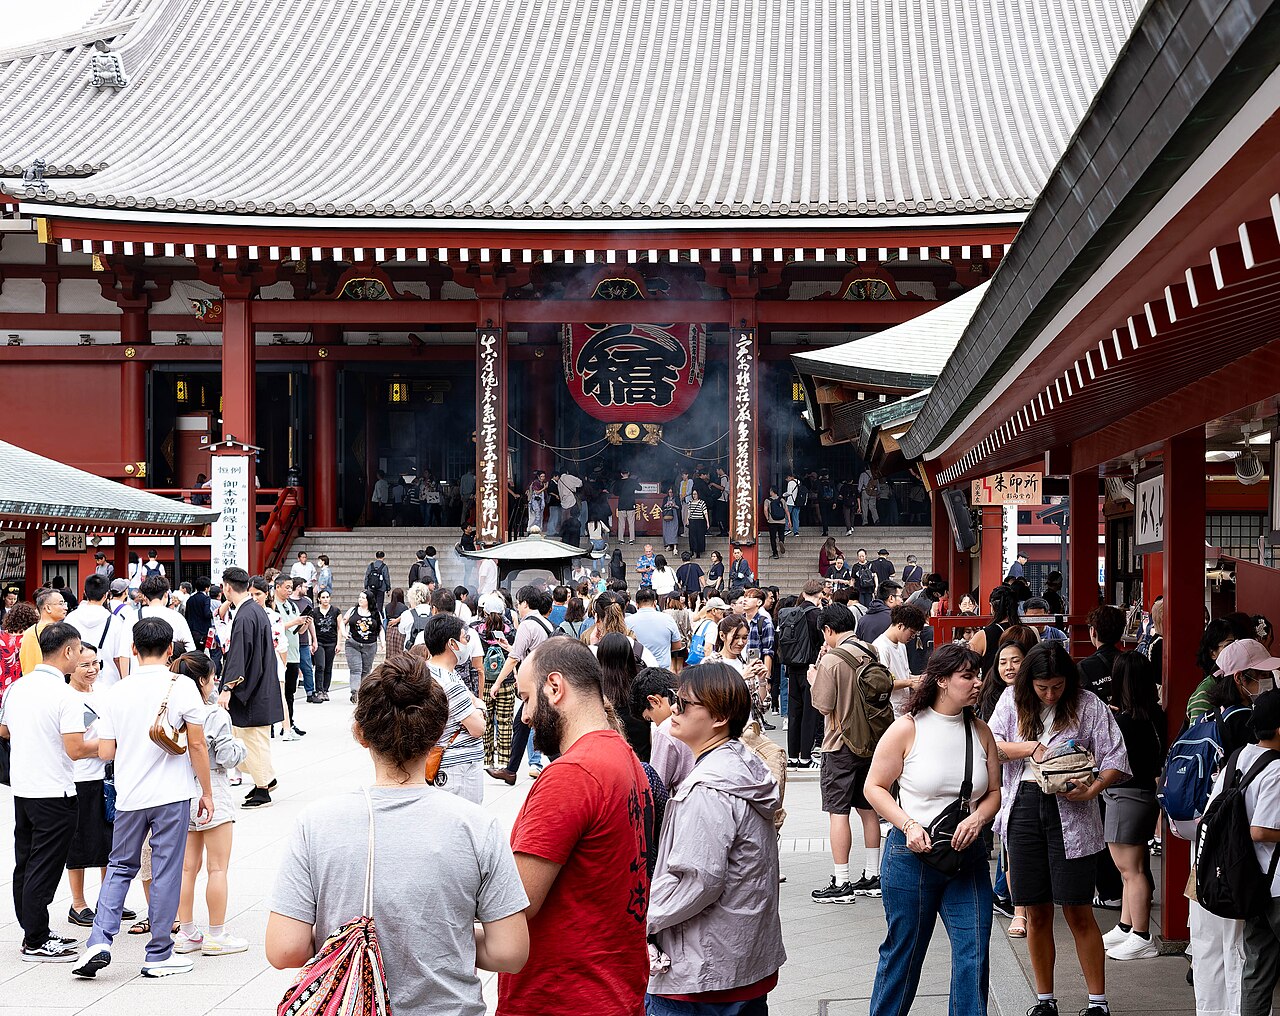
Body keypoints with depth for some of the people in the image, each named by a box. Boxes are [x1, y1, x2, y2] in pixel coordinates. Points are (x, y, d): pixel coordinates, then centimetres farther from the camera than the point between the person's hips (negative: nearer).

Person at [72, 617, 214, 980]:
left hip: (129, 797, 3)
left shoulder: (116, 693, 0)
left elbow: (105, 752, 2)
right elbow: (197, 746, -7)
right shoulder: (182, 687, -8)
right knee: (166, 872, 4)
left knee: (120, 868, 17)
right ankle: (159, 956, 9)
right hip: (172, 795, -3)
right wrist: (207, 793, 2)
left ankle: (99, 942, 4)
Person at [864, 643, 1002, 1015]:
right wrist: (908, 824, -17)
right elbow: (875, 787, -4)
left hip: (967, 857, 4)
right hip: (912, 856, -3)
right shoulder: (907, 728, -9)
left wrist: (977, 819, -10)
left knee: (974, 956, 0)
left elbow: (993, 793, 11)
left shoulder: (980, 732, 4)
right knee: (903, 953, 9)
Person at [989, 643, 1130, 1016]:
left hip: (1070, 811, -3)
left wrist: (1092, 790, -20)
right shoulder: (1013, 702, 6)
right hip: (1024, 806, 3)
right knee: (1036, 913, 8)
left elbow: (1116, 759, -5)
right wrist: (1030, 747, -13)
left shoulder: (1088, 705, -3)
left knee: (1078, 912, -2)